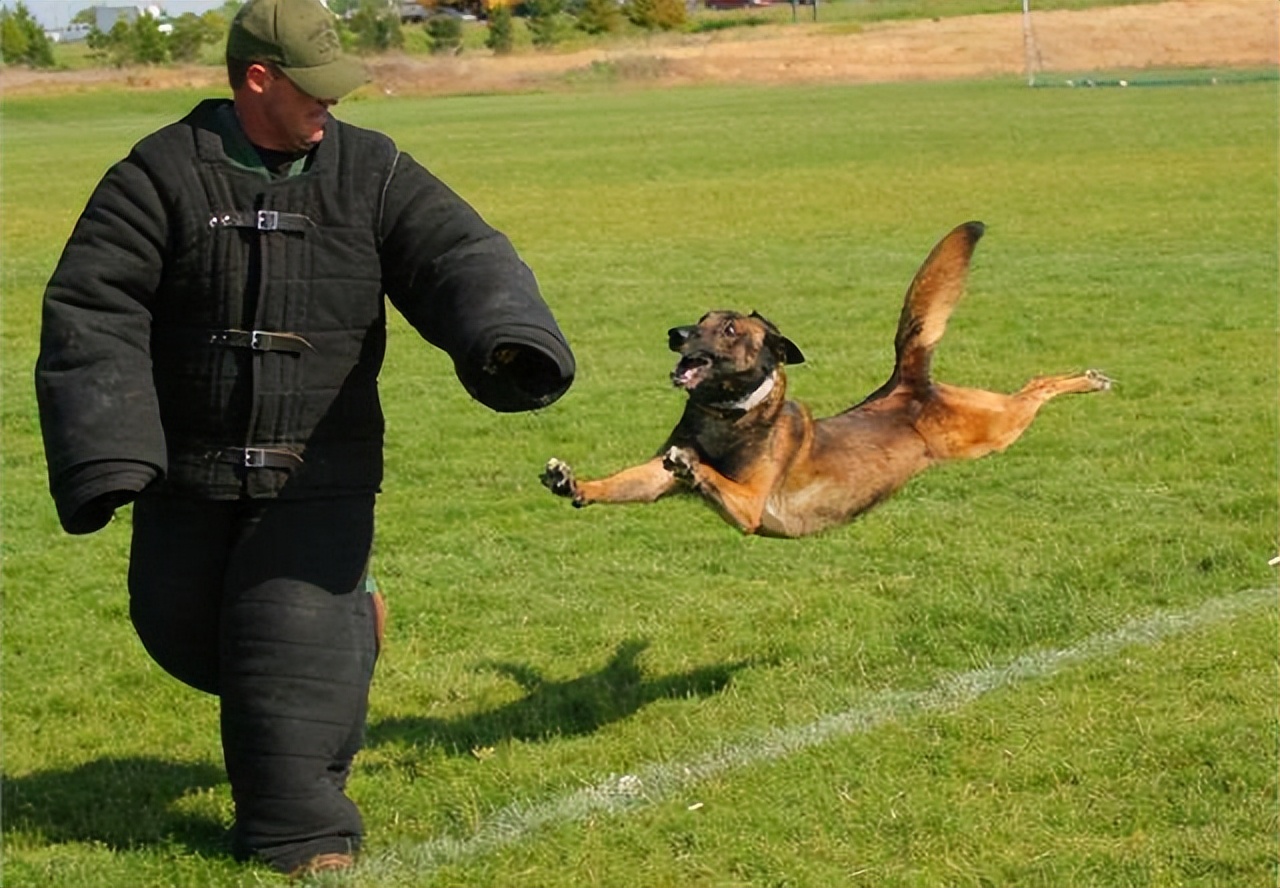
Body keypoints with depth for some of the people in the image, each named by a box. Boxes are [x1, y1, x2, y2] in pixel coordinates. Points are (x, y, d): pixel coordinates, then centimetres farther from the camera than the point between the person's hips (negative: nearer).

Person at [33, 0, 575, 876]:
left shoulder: (369, 171, -3)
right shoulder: (162, 176, -9)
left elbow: (458, 255, -13)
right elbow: (89, 313, -11)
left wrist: (508, 339, -36)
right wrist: (102, 454, -21)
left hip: (319, 472, -1)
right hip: (188, 471, 1)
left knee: (295, 650, -8)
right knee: (183, 634, 14)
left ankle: (299, 833, 7)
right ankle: (344, 621, 42)